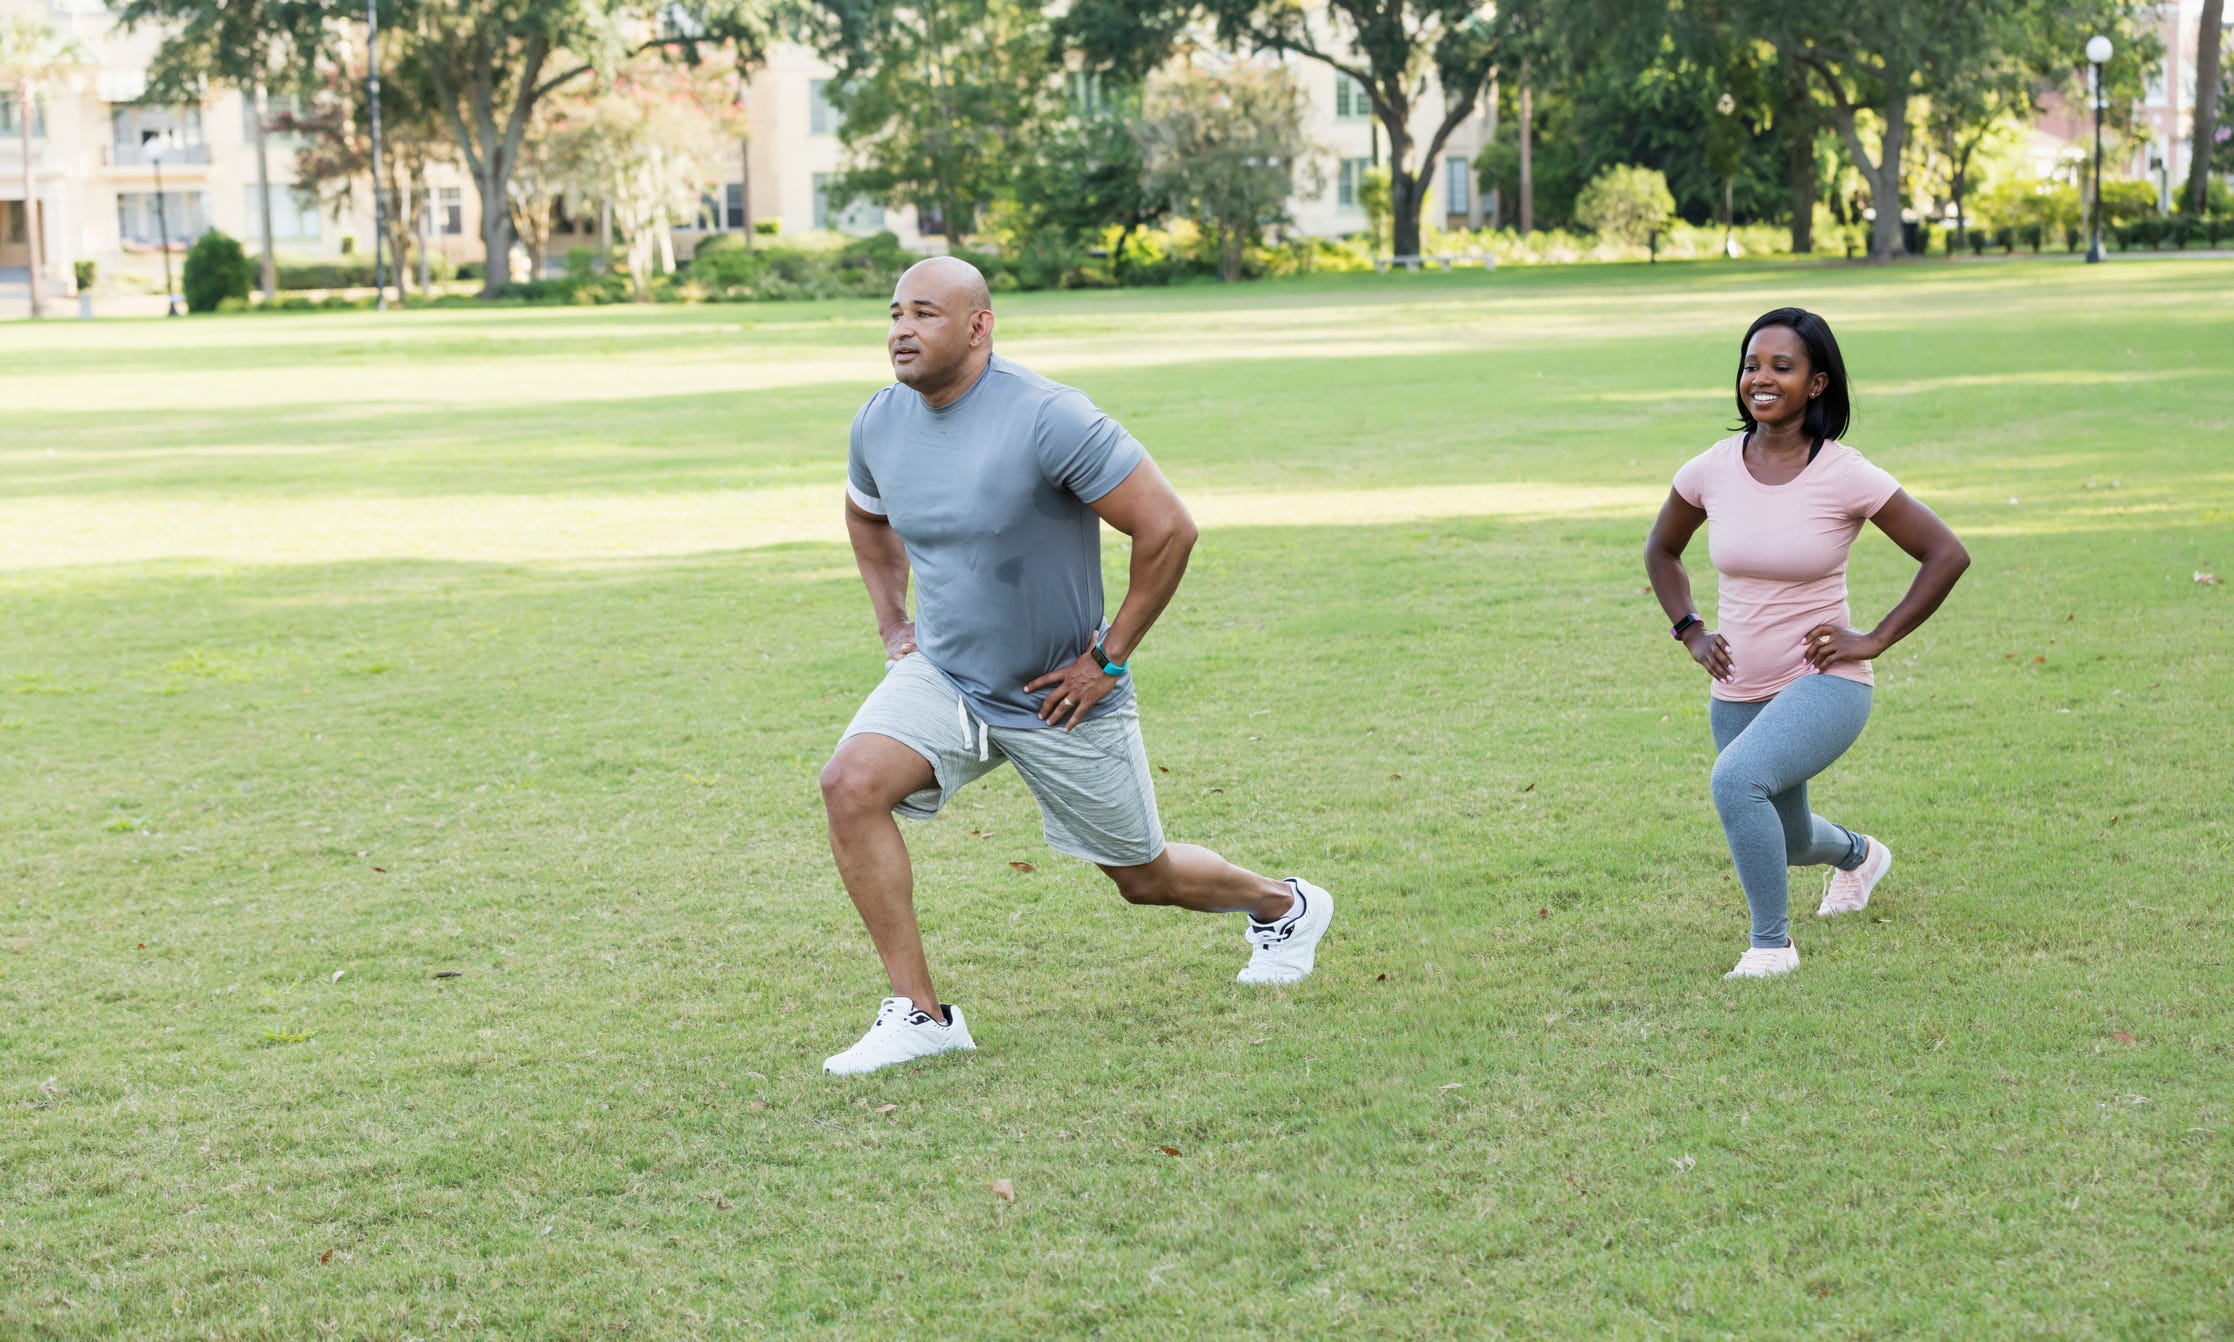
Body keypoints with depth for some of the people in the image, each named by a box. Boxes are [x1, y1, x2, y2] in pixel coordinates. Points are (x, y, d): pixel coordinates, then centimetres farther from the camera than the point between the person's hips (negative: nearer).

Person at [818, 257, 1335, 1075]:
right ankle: (919, 1014, -14)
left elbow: (1168, 529, -21)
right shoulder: (879, 423, -5)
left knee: (1144, 879, 11)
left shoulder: (1049, 419, -24)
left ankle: (1284, 907, 45)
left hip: (1062, 698, -4)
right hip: (943, 676, 5)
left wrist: (1109, 657, -17)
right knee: (851, 784, -23)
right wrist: (892, 624, 11)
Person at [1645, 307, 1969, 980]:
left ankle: (1772, 944, -14)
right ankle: (1857, 854, 61)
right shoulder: (1710, 471, -4)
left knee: (1736, 778, -33)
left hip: (1825, 683, -5)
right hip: (1739, 692, 5)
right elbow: (1661, 550, 16)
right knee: (1786, 842, 23)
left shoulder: (1845, 477, -15)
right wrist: (1691, 633, 4)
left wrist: (1876, 639, -12)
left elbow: (1947, 554, -10)